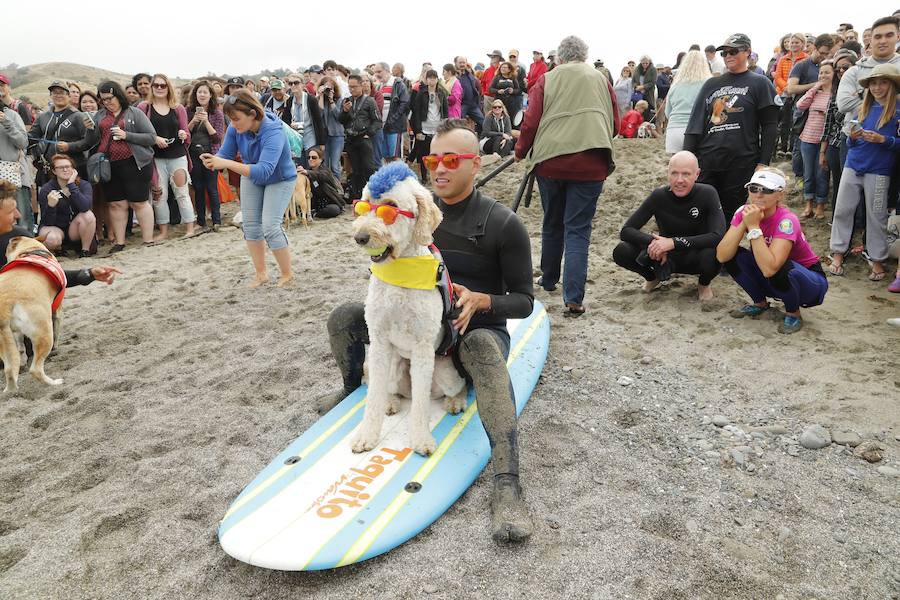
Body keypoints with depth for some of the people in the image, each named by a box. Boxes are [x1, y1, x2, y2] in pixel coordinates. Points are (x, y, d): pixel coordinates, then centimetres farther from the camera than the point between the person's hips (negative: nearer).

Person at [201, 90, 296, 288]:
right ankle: (261, 274, 20)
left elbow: (263, 171, -48)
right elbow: (225, 154, -13)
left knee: (271, 226, -15)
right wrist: (213, 161, -37)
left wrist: (226, 164, -55)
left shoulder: (273, 133, -38)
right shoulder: (236, 128, -21)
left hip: (279, 180, -6)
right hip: (251, 177, 6)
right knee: (250, 225, 5)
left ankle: (287, 274, 4)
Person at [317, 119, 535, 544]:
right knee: (343, 318, -10)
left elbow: (524, 301, -9)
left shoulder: (503, 224, -12)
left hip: (479, 328, -5)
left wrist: (481, 301, -28)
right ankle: (352, 390, 22)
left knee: (484, 349, -42)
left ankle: (507, 486, -48)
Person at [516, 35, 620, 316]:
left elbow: (530, 123, 0)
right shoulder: (600, 80, 9)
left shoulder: (547, 80, 5)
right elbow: (615, 125, 12)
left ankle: (548, 280, 34)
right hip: (590, 164, 0)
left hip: (550, 161, 1)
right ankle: (574, 298, -10)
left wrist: (521, 151, 16)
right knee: (578, 229, 0)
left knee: (552, 224, 18)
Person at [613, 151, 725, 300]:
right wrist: (653, 242, -37)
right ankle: (653, 277, 10)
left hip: (695, 258, -1)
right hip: (665, 256, 1)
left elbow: (718, 236, -31)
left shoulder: (707, 194, -19)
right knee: (621, 252, -23)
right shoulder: (659, 196, -14)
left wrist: (674, 242, -39)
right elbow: (626, 231, -18)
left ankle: (704, 284, 1)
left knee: (712, 254, -37)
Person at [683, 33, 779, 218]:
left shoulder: (759, 84, 4)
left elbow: (769, 126, 0)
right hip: (707, 162, 3)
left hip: (742, 164, -3)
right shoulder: (711, 84, 14)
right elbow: (695, 123, 10)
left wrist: (763, 164, -8)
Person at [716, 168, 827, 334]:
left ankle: (793, 314, -6)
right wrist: (743, 223, -32)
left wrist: (753, 226, -38)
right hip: (773, 281, 5)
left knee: (780, 269, -37)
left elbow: (769, 268, -41)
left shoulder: (786, 220, -29)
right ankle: (760, 303, 6)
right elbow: (722, 256, -24)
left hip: (810, 282, -5)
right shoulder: (744, 212, -14)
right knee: (733, 256, -17)